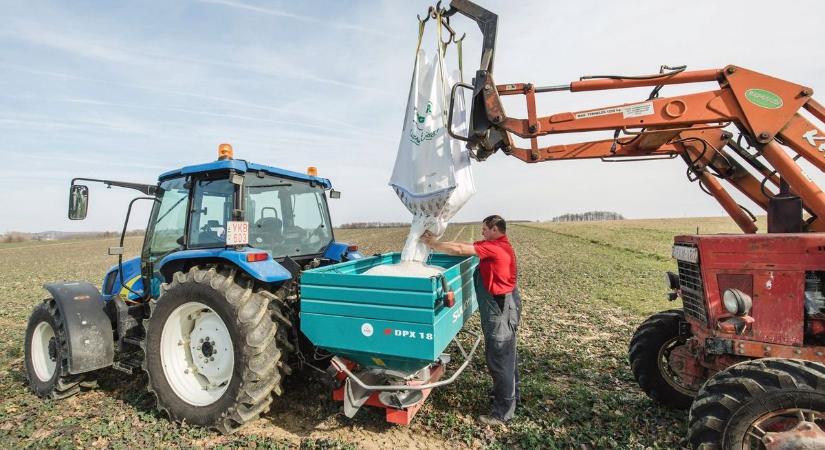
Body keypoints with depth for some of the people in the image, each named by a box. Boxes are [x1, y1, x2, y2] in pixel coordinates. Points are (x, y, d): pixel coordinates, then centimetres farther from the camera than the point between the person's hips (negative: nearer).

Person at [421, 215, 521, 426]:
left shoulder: (495, 247, -21)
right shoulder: (500, 246, 12)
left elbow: (460, 249, -23)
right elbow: (467, 246, 9)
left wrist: (434, 244, -11)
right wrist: (436, 242, 3)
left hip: (501, 309, -10)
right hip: (504, 306, 10)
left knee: (499, 358, -1)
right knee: (507, 353, 23)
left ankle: (503, 412, 12)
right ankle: (510, 392, 41)